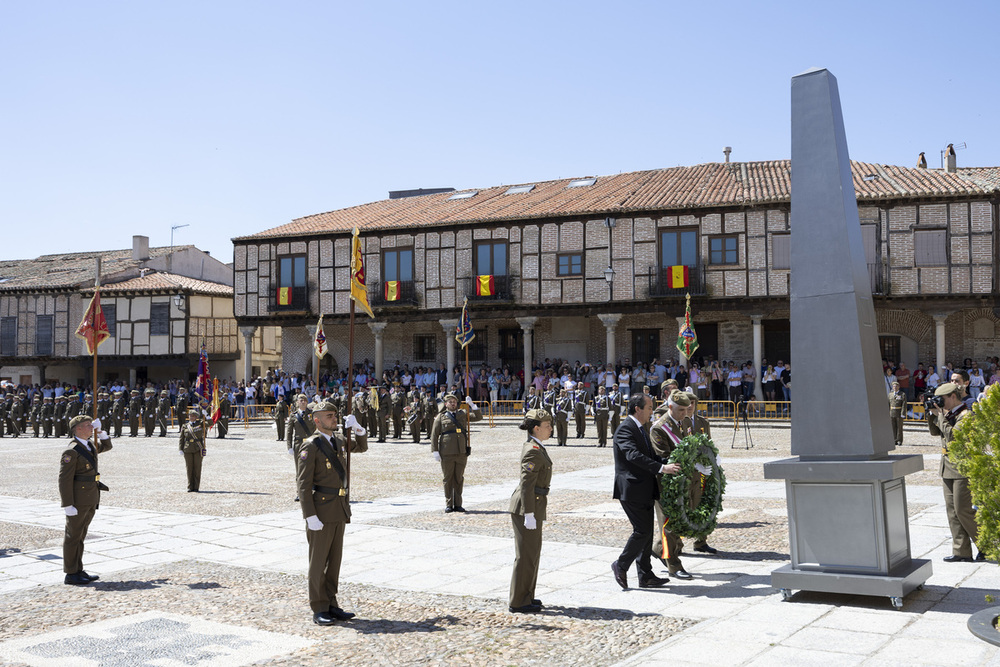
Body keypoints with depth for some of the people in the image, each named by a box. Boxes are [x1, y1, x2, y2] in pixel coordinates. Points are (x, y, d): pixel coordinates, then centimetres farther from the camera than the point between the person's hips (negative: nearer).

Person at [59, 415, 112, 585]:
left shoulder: (90, 445, 10)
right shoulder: (71, 451, -17)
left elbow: (106, 446, 30)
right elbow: (64, 479, -19)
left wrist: (100, 431, 11)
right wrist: (68, 505, -21)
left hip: (91, 500, 9)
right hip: (78, 501, -9)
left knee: (80, 536, 14)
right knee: (73, 536, 1)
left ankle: (78, 571, 22)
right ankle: (71, 575, 8)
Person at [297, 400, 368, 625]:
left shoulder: (338, 440, 10)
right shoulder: (310, 446, -12)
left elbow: (362, 447, 29)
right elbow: (303, 484, -15)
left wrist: (357, 427, 8)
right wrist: (310, 516, -20)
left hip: (340, 509, 8)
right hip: (321, 509, -8)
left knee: (334, 559, 12)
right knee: (318, 560, 1)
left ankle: (331, 605, 21)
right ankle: (319, 610, 8)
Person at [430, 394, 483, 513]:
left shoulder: (463, 414, 14)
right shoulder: (441, 417, 5)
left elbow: (478, 417, 11)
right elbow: (434, 434, 3)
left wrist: (472, 405, -1)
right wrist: (435, 451, -5)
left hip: (461, 452, 3)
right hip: (447, 454, -2)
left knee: (459, 478, 6)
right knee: (448, 479, 1)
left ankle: (458, 505, 13)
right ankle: (448, 505, 8)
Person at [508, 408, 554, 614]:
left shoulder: (535, 447, 12)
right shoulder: (533, 451, -20)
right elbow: (526, 484, -22)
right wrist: (529, 514, -23)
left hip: (533, 504, 10)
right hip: (527, 506, -10)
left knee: (533, 551, 17)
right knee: (526, 554, -2)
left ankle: (525, 596, 28)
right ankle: (518, 602, 6)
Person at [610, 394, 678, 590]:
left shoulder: (640, 429, 17)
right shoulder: (625, 429, -15)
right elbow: (634, 456, -28)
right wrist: (661, 468, -34)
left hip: (645, 491, 10)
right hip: (632, 491, -10)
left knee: (647, 533, 10)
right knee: (642, 530, -10)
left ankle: (646, 576, 15)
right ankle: (621, 565, 7)